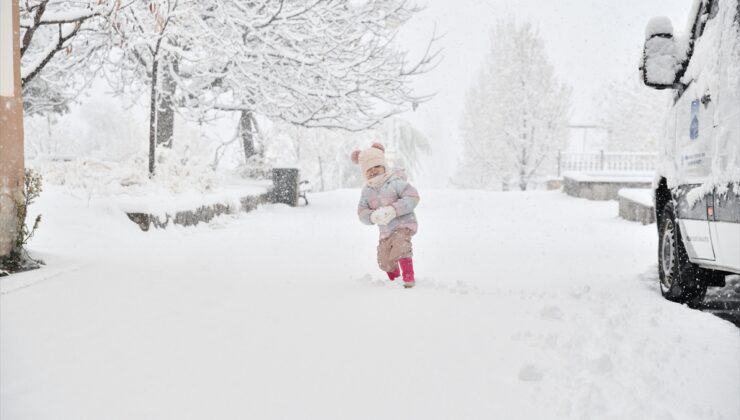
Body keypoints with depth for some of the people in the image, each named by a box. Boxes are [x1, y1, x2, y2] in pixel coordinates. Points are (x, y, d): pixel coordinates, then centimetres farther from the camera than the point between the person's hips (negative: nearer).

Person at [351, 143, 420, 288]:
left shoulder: (395, 182, -14)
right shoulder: (367, 190, 2)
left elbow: (412, 197, -22)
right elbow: (362, 212, 1)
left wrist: (393, 210, -31)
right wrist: (373, 216, -23)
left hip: (404, 223, -6)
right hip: (385, 229, 6)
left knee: (400, 245, -32)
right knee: (385, 261, 8)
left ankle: (409, 278, -26)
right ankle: (395, 280, 36)